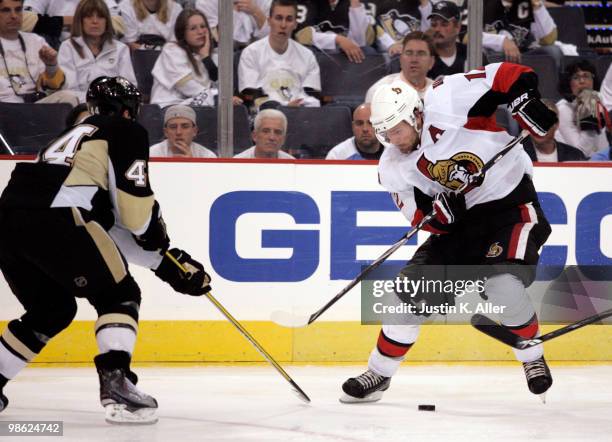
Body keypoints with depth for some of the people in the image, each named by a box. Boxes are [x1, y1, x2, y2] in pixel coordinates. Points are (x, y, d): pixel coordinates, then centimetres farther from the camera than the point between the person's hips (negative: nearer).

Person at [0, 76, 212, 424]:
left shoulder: (79, 136, 37)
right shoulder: (127, 132, 13)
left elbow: (112, 224, 35)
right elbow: (137, 204, 0)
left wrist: (165, 260, 34)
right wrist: (163, 246, 19)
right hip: (52, 218, -8)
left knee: (52, 310, 26)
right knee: (118, 296, 3)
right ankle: (116, 384, -15)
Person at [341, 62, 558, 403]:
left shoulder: (445, 104, -22)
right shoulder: (394, 168, -5)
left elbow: (507, 76, -22)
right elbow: (424, 218, -5)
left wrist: (528, 106, -32)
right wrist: (437, 211, -26)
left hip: (510, 201, -6)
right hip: (460, 219, 6)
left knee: (502, 284, -26)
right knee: (413, 290, 0)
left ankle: (533, 359, -1)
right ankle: (379, 374, 15)